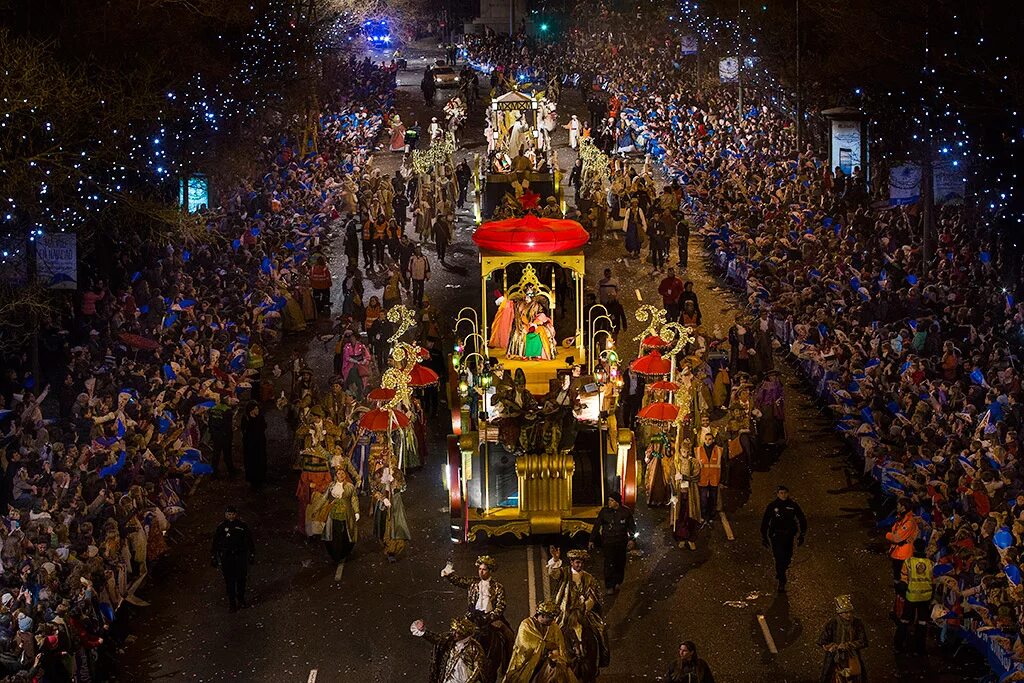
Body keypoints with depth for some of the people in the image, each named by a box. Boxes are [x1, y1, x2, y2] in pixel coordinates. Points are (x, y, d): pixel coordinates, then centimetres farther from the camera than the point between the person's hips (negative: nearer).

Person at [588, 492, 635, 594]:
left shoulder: (626, 512, -2)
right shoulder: (604, 511, -4)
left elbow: (632, 526, 9)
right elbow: (596, 525, 2)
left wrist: (631, 539, 0)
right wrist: (592, 540, 0)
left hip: (621, 542, 2)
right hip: (608, 541, -2)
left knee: (620, 563, 9)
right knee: (609, 563, -10)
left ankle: (617, 582, 30)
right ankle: (609, 586, -6)